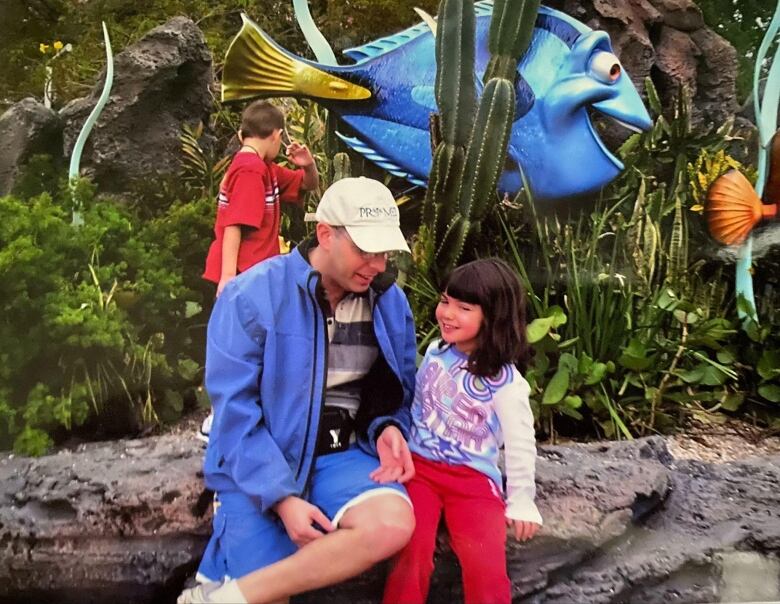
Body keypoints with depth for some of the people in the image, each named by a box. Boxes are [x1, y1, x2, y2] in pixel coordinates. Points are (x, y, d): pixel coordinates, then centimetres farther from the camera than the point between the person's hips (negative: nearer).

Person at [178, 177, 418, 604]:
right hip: (259, 468, -3)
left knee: (393, 523, -27)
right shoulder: (252, 296, -14)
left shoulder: (391, 302, 1)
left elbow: (399, 390, 13)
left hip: (342, 455, 4)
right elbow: (234, 411, -15)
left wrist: (389, 429, -10)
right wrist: (281, 497, -21)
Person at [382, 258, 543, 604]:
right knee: (411, 553, -19)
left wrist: (521, 501, -2)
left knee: (486, 568, -20)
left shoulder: (505, 381, -11)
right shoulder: (435, 351, 4)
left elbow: (520, 444, -5)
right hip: (419, 466, 3)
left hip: (474, 478, -3)